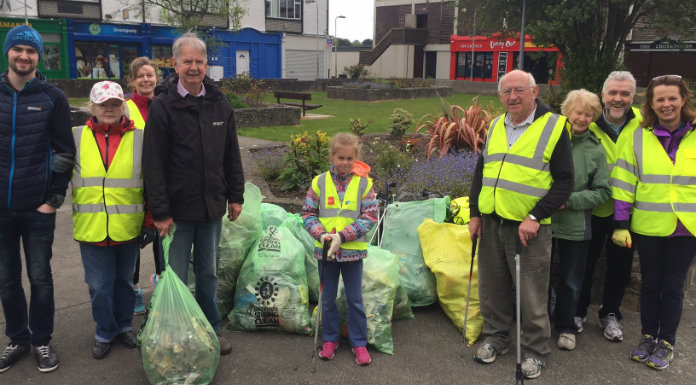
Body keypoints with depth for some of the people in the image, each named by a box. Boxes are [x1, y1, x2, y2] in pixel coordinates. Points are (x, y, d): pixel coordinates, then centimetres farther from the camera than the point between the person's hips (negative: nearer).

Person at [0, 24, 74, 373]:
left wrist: (55, 198, -5)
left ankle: (41, 341, 23)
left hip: (38, 208, -2)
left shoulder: (52, 97, 0)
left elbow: (65, 152, 0)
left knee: (40, 277, 7)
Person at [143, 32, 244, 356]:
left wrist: (236, 196, 8)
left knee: (208, 273, 16)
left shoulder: (219, 103, 5)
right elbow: (154, 163, -10)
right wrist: (160, 211, -13)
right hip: (178, 208, -3)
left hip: (212, 207, 4)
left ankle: (211, 329, 32)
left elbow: (232, 155, 11)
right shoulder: (162, 106, -8)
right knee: (176, 278, 6)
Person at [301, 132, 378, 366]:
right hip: (325, 250, 1)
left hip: (353, 250, -1)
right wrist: (320, 233, -16)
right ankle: (330, 339, 31)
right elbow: (308, 213, 2)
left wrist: (342, 236, -17)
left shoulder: (364, 184, -4)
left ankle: (359, 343, 24)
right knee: (328, 298, 14)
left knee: (355, 299, 9)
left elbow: (370, 217, -8)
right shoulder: (319, 182, -2)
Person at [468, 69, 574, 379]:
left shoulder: (554, 126, -6)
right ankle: (496, 337, 33)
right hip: (491, 223, 5)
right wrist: (475, 213, 8)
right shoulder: (495, 126, 10)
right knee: (492, 286, 14)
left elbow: (564, 182, -9)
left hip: (528, 226, -5)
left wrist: (535, 217, -16)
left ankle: (534, 350, 22)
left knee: (531, 294, 5)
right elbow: (480, 171, 16)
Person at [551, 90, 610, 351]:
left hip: (576, 227, 1)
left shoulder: (595, 150, -1)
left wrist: (570, 200, -13)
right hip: (543, 221, 0)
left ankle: (565, 327, 32)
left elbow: (602, 192, 0)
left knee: (571, 281, 13)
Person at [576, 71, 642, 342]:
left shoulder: (642, 123, -8)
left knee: (620, 265, 14)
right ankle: (578, 312, 31)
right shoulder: (588, 123, -13)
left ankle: (610, 314, 34)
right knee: (585, 262, 11)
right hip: (593, 208, -2)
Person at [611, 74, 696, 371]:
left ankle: (666, 343, 26)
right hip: (648, 227, 1)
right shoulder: (638, 137, -1)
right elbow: (624, 183, -1)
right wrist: (620, 224, -4)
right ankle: (648, 337, 30)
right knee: (650, 284, 14)